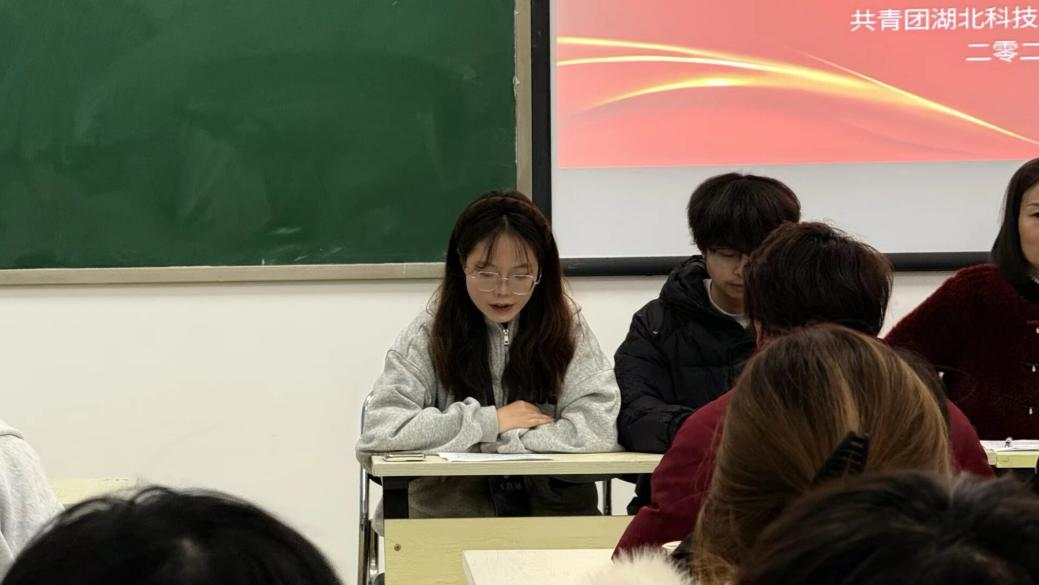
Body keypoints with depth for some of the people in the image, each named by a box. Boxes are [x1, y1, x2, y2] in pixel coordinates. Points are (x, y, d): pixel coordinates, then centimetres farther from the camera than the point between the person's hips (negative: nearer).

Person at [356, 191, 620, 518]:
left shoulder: (566, 328, 1)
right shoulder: (429, 334, 0)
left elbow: (602, 427, -11)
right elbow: (378, 430, -11)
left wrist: (498, 441, -11)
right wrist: (490, 421, -10)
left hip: (556, 516, 1)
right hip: (448, 519, 0)